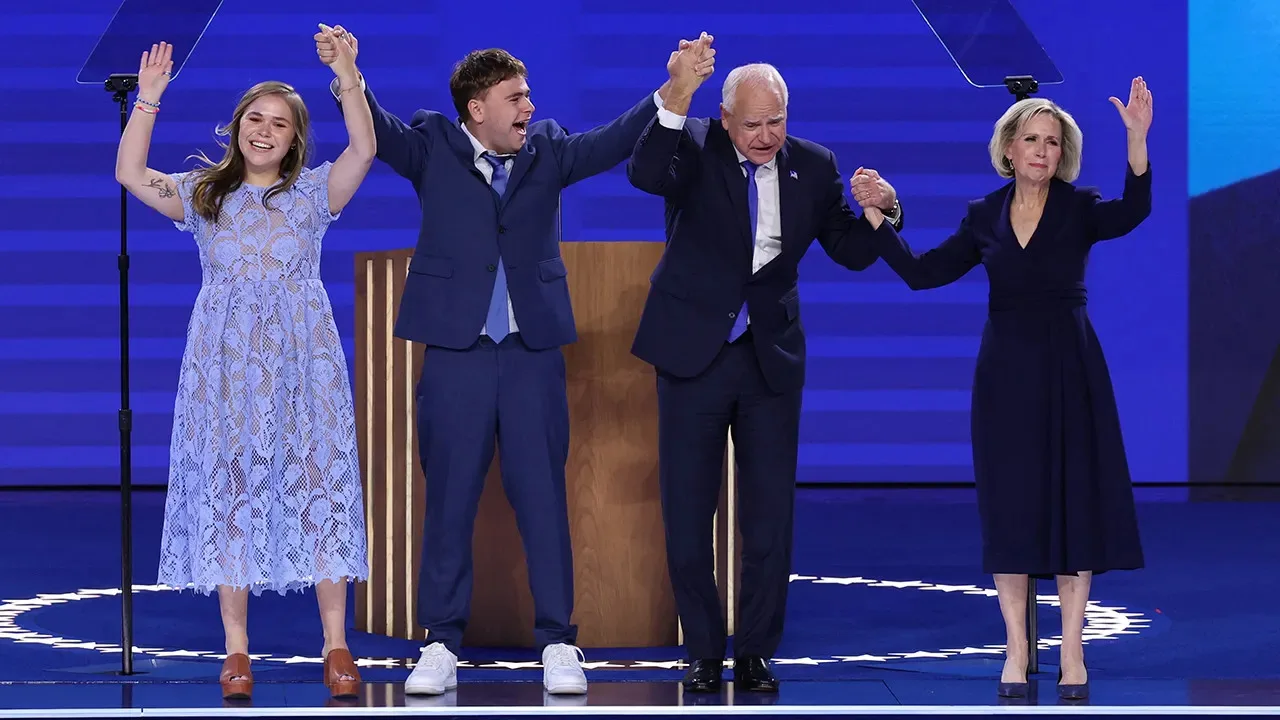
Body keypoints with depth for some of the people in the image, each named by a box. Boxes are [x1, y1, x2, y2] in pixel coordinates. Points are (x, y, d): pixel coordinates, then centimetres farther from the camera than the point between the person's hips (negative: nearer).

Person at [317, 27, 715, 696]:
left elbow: (613, 141, -4)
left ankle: (558, 644, 7)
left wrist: (672, 90, -18)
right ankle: (442, 644, 11)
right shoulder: (433, 147, 1)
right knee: (449, 500, 3)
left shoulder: (547, 149, 7)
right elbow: (380, 131, -15)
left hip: (533, 351, 1)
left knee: (543, 496, 2)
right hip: (456, 351, -1)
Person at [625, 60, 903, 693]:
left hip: (770, 357, 2)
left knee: (770, 515, 3)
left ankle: (755, 653, 14)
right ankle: (704, 652, 18)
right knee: (688, 514, 5)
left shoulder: (813, 166, 0)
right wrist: (675, 104, -43)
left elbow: (851, 251, 3)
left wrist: (881, 211, -17)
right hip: (695, 352, -2)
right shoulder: (694, 148, -8)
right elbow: (644, 174, -30)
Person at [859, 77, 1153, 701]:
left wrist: (1137, 139, -39)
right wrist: (877, 217, -2)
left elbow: (1132, 211, -24)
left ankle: (1072, 651, 5)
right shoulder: (984, 217, 5)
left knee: (1075, 500, -1)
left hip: (1069, 368, -2)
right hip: (1005, 369, 2)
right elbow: (922, 272, 5)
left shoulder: (1079, 209, -3)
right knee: (1010, 505, 2)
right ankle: (1016, 648, 10)